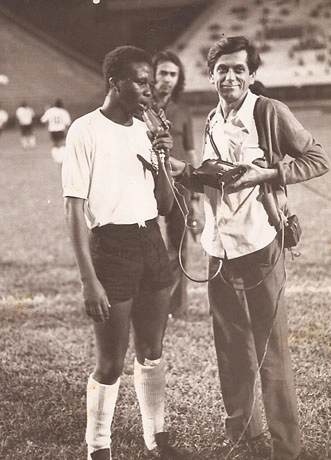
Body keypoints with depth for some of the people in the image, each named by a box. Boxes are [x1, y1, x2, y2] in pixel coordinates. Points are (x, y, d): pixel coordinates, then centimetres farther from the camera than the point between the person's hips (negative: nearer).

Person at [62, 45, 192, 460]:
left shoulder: (144, 131, 9)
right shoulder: (86, 131, -10)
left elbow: (165, 206, 13)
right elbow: (74, 209, -13)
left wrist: (162, 159, -4)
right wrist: (89, 279, -17)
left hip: (151, 242, 7)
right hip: (111, 247, -7)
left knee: (151, 351, 16)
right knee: (110, 362, 0)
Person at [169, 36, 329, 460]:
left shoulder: (270, 113, -8)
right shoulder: (213, 121, 11)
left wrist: (264, 174, -17)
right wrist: (182, 170, 2)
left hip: (259, 247, -6)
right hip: (219, 250, 6)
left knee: (270, 352, 0)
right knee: (231, 349, 15)